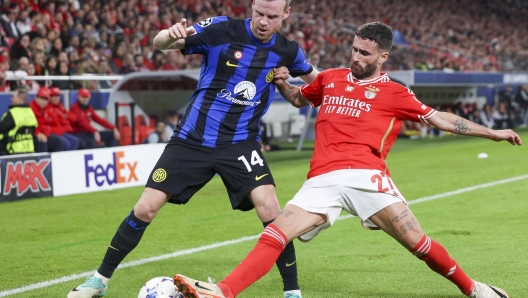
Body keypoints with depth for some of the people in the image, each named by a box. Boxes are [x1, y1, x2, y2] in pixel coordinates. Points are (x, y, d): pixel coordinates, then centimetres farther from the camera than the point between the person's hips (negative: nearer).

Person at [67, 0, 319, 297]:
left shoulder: (288, 50, -1)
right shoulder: (222, 29, -10)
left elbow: (314, 80, 21)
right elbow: (160, 42, -13)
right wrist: (171, 34, -33)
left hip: (240, 143, 1)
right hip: (192, 139, -1)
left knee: (270, 209, -19)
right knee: (145, 208, -1)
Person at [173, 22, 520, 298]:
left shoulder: (395, 93, 9)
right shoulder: (330, 79, 20)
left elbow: (439, 118, 15)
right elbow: (299, 98, 39)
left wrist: (491, 132, 15)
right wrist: (282, 84, 17)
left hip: (366, 175, -3)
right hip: (322, 181, 3)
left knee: (418, 242, -8)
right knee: (274, 236, -14)